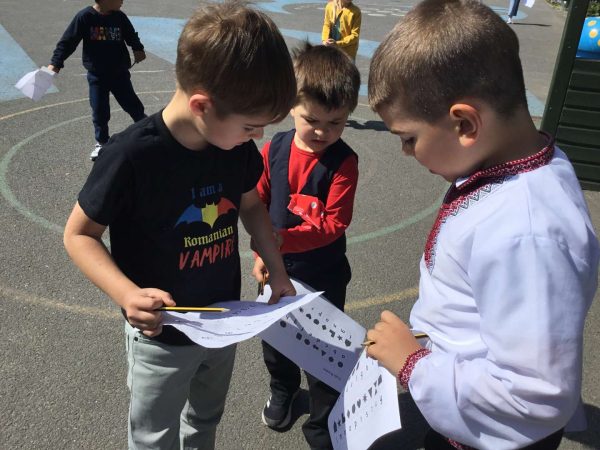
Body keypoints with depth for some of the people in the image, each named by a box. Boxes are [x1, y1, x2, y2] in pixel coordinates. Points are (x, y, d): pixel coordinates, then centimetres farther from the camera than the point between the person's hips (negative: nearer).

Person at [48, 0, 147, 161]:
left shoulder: (119, 17, -5)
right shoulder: (84, 17, -14)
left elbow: (131, 36, 11)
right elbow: (67, 41, -10)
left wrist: (138, 49, -10)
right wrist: (55, 63, -17)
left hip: (120, 73, 2)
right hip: (96, 76, -1)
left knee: (133, 105, 9)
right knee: (99, 112, 6)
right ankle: (101, 143, 25)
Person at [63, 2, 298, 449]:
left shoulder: (237, 144, -12)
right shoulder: (132, 155, -29)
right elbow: (78, 234, -18)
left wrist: (278, 273, -3)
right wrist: (127, 294, -33)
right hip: (162, 334, -5)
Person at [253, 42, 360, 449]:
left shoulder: (343, 161, -20)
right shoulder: (274, 149, -10)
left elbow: (334, 224, -23)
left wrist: (284, 240, -32)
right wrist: (263, 252, -8)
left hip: (322, 275, -4)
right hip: (277, 268, 4)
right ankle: (283, 390, 56)